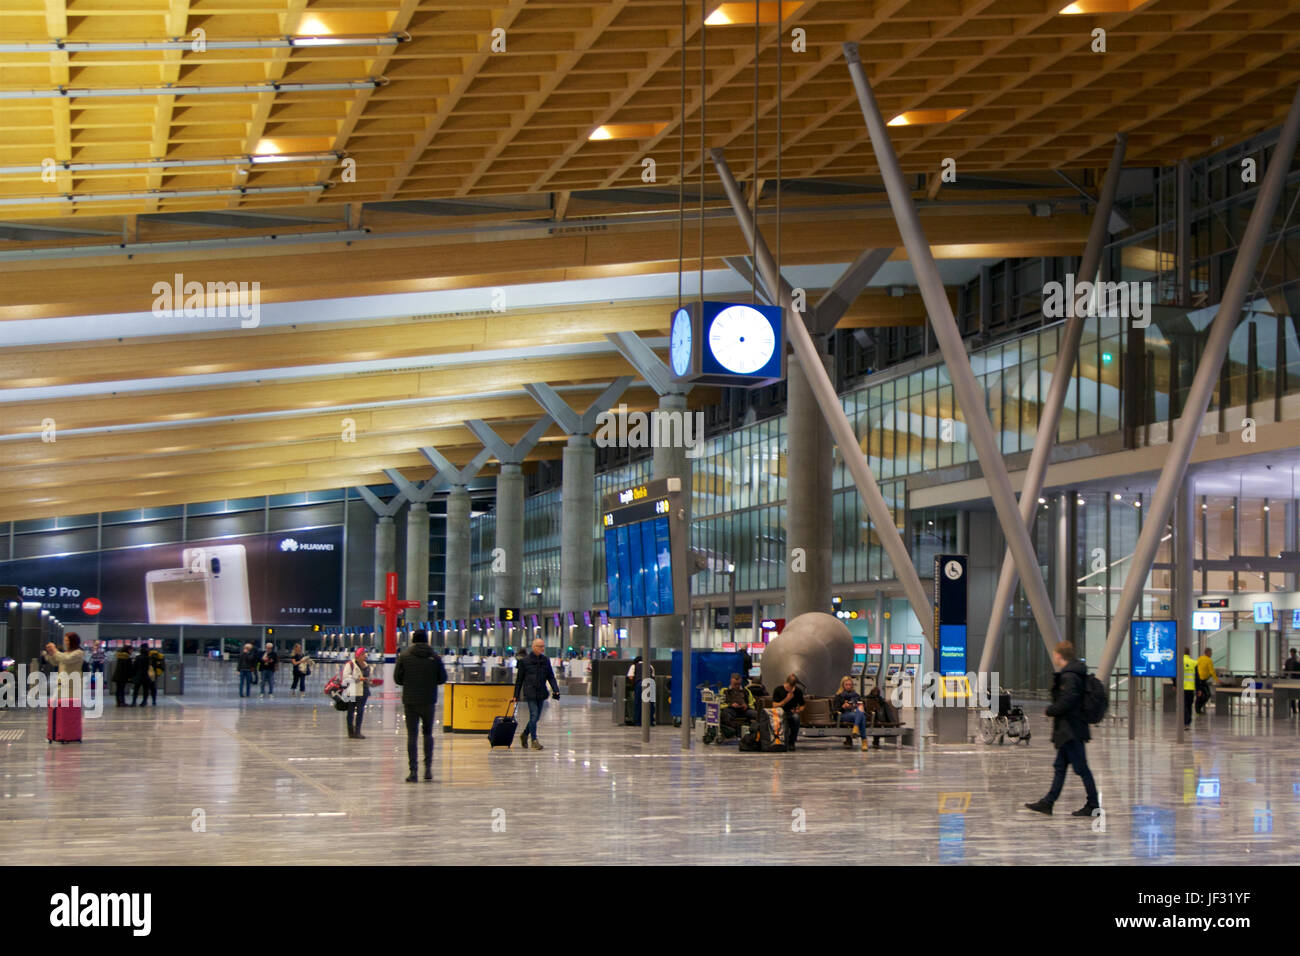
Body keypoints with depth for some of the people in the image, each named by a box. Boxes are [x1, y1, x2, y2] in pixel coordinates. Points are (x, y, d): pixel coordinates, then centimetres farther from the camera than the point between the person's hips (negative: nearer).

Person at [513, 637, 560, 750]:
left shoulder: (545, 660, 8)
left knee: (536, 717, 10)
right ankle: (534, 741, -3)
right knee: (534, 715, -12)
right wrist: (516, 696, 3)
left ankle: (524, 735, 33)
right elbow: (519, 679, 3)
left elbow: (551, 677, 10)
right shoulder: (525, 661, -3)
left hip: (541, 693, 5)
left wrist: (556, 690, -5)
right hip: (530, 692, -4)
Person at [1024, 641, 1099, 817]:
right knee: (1059, 767, 13)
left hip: (1071, 730, -11)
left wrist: (1050, 710, -9)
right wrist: (1053, 709, 12)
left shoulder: (1069, 676, -18)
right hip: (1068, 731, 11)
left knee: (1081, 767, -4)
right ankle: (1047, 803, 18)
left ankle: (1093, 805, 1)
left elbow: (1067, 701, -25)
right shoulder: (1074, 673, 14)